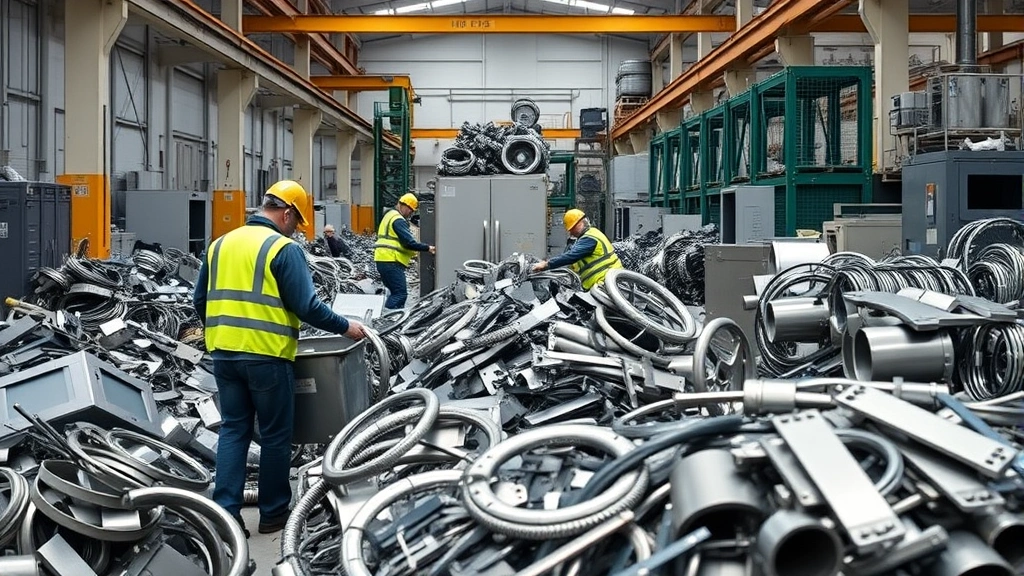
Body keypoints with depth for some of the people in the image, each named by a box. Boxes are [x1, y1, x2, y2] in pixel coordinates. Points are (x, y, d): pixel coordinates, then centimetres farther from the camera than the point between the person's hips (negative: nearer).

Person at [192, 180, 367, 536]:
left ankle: (225, 510, 6)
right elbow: (307, 307, -14)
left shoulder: (220, 244, 11)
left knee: (234, 430, 13)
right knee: (275, 436, 8)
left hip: (224, 354, 6)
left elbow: (200, 301, 15)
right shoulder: (284, 249, -9)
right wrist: (345, 327, -1)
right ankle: (273, 513, 17)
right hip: (266, 356, -6)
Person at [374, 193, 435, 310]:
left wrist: (410, 253, 18)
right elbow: (409, 242, -20)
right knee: (400, 294, -12)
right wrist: (427, 248, -12)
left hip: (382, 260, 11)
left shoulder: (390, 215, 21)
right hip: (391, 262, -11)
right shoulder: (398, 220, -13)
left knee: (396, 293, 15)